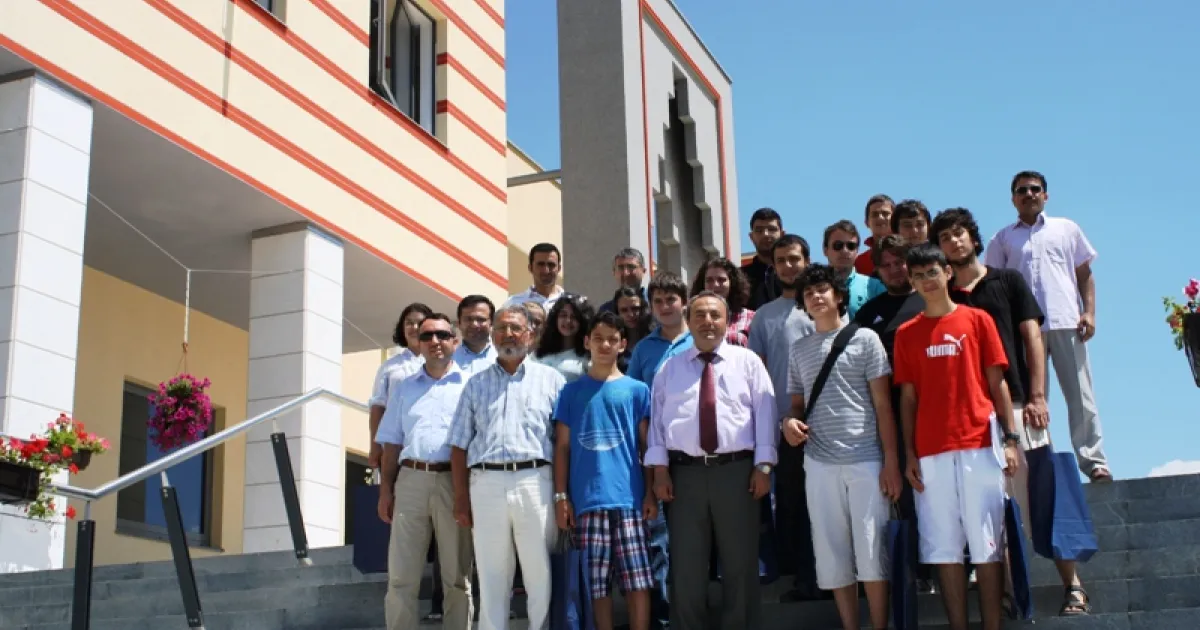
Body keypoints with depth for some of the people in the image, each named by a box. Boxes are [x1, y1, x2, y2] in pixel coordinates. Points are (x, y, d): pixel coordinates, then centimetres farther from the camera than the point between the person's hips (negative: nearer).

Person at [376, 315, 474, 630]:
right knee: (401, 576, 3)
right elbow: (392, 443, 15)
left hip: (455, 483, -2)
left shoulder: (469, 385, 6)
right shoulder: (404, 388, 16)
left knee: (456, 577, 5)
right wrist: (386, 489, 6)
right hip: (411, 480, 3)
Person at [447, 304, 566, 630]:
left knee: (541, 573, 0)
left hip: (535, 481, -2)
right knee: (491, 576, 7)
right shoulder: (476, 384, 16)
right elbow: (460, 445, 13)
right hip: (486, 483, 2)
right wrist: (461, 499, 5)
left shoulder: (551, 379, 9)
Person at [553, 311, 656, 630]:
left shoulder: (637, 390, 9)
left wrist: (651, 492, 0)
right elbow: (562, 446, 8)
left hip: (629, 497, 0)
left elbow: (647, 445, 8)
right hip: (588, 499, 1)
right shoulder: (571, 392, 10)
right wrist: (561, 496, 1)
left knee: (639, 581, -1)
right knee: (596, 584, 4)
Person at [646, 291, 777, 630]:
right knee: (686, 564, 4)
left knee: (740, 561, 6)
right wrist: (660, 469, -4)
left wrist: (763, 466, -5)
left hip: (737, 469, 0)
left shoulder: (748, 361, 9)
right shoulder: (670, 368, 12)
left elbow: (765, 413, 3)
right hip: (684, 472, 1)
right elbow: (657, 418, 6)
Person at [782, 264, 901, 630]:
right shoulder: (798, 349, 13)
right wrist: (790, 420, -6)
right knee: (832, 555, 7)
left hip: (865, 460, -3)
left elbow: (883, 404, -1)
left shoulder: (864, 339, 2)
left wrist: (891, 461, -8)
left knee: (871, 551, -2)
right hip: (819, 463, 4)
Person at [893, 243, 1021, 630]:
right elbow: (907, 397, 9)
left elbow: (997, 384, 6)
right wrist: (909, 454, 3)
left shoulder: (977, 320, 7)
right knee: (944, 546, 1)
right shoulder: (906, 333, 11)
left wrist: (1010, 439, -1)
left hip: (979, 444, -1)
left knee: (985, 544, -1)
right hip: (931, 451, 1)